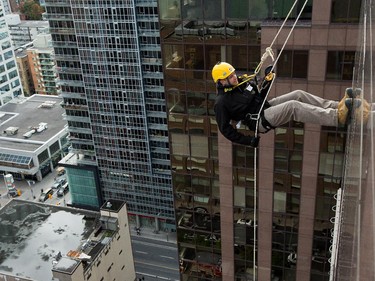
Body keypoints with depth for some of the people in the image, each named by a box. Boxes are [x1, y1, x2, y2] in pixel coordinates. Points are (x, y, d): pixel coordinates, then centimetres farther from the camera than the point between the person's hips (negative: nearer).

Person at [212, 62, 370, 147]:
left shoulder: (243, 82, 10)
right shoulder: (222, 103, -12)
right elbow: (225, 129, -12)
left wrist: (267, 81, 1)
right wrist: (248, 141, -17)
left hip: (266, 106, 9)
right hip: (259, 121, -8)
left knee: (298, 95, -10)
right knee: (293, 106, -27)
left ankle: (338, 106, -16)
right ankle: (338, 116, -33)